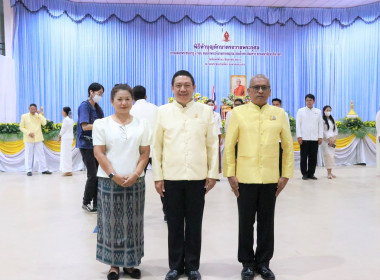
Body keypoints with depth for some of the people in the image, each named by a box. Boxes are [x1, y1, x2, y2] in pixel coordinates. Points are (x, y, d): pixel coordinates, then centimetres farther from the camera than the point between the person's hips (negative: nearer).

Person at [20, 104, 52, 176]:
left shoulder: (39, 116, 8)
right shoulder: (24, 116, 2)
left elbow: (44, 123, -8)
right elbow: (21, 127, 1)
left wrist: (39, 114, -10)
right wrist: (28, 133, -13)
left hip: (38, 138, 2)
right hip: (28, 139, -2)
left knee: (41, 154, 3)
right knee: (29, 155, 2)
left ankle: (44, 169, 8)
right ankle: (29, 170, 8)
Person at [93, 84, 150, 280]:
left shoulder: (142, 124, 6)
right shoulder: (101, 124, 1)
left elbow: (145, 153, 5)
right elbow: (99, 153, -3)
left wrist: (135, 174, -9)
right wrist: (114, 175, -12)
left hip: (135, 181, 2)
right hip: (110, 181, -1)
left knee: (133, 223, 7)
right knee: (111, 222, 3)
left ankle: (130, 263, 19)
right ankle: (114, 264, 16)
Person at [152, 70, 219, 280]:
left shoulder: (205, 111, 3)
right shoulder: (163, 112, 3)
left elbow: (212, 144, 4)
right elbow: (156, 146, 4)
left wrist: (212, 173, 0)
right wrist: (157, 176, 0)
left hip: (198, 177, 0)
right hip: (171, 177, 0)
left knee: (194, 224, 9)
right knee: (174, 223, 10)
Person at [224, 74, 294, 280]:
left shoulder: (279, 114, 6)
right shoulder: (238, 113, 1)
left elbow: (288, 146, 9)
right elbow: (229, 146, 1)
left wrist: (286, 175, 4)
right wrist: (230, 174, -3)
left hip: (270, 179, 2)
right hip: (245, 178, -1)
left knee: (267, 223, 10)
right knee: (246, 222, 8)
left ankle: (263, 263, 26)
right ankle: (247, 263, 24)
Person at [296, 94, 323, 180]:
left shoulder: (318, 111, 12)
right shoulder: (301, 111, 6)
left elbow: (320, 125, 11)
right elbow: (298, 124, 3)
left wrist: (320, 137, 4)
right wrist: (299, 136, -6)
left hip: (314, 138, 2)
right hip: (304, 138, -1)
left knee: (313, 157, 1)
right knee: (304, 156, 0)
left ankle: (311, 173, 10)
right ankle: (304, 174, 8)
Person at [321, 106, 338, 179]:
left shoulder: (332, 120, 15)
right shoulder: (322, 120, -4)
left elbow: (335, 129, 14)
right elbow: (323, 131, -11)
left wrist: (334, 138, -2)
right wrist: (329, 138, -16)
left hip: (332, 140, 6)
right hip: (325, 140, -6)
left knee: (332, 155, 3)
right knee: (328, 155, -12)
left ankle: (330, 172, 7)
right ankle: (328, 173, -13)